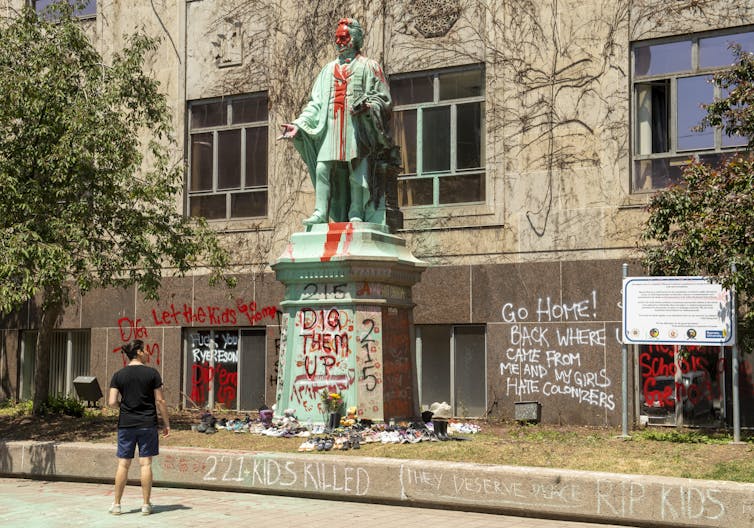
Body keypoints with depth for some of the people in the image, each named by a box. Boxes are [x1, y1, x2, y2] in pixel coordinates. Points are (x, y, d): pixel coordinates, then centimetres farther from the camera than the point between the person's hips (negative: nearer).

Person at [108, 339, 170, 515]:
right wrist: (166, 423, 4)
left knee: (123, 464, 7)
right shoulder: (152, 373, -5)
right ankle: (146, 504, 7)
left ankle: (116, 504, 11)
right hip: (147, 424, -2)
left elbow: (112, 402, -6)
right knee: (145, 463, 3)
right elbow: (160, 401, -4)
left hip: (126, 424, 2)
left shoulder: (119, 375, 0)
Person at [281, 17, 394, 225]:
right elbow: (316, 103, 20)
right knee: (322, 168, -10)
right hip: (330, 128, 4)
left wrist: (367, 105, -19)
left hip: (357, 128, -4)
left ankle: (356, 214, -6)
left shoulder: (369, 66, 12)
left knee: (357, 172, -9)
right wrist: (299, 124, 6)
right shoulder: (328, 70, 24)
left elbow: (382, 97, 3)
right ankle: (320, 213, -13)